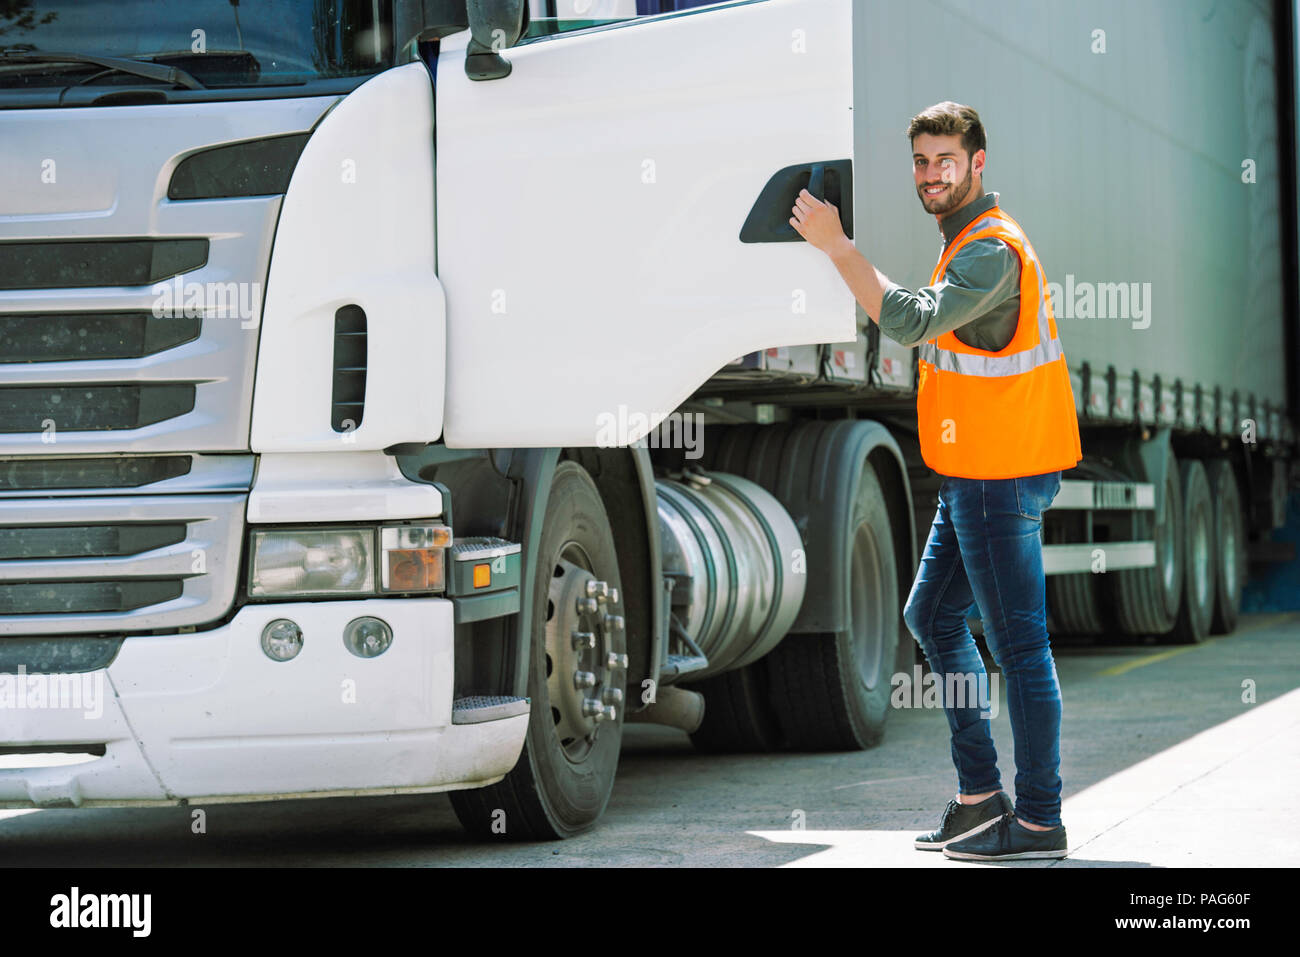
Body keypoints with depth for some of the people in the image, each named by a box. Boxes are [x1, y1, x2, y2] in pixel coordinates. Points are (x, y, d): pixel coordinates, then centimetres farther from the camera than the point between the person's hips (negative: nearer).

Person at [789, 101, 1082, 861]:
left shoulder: (991, 249, -18)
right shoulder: (974, 238, 16)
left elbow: (909, 321, -30)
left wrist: (836, 243, -26)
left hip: (1001, 477, -11)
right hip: (978, 475, 11)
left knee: (1018, 644, -6)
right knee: (932, 616, 17)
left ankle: (1039, 822, -1)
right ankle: (980, 797, 22)